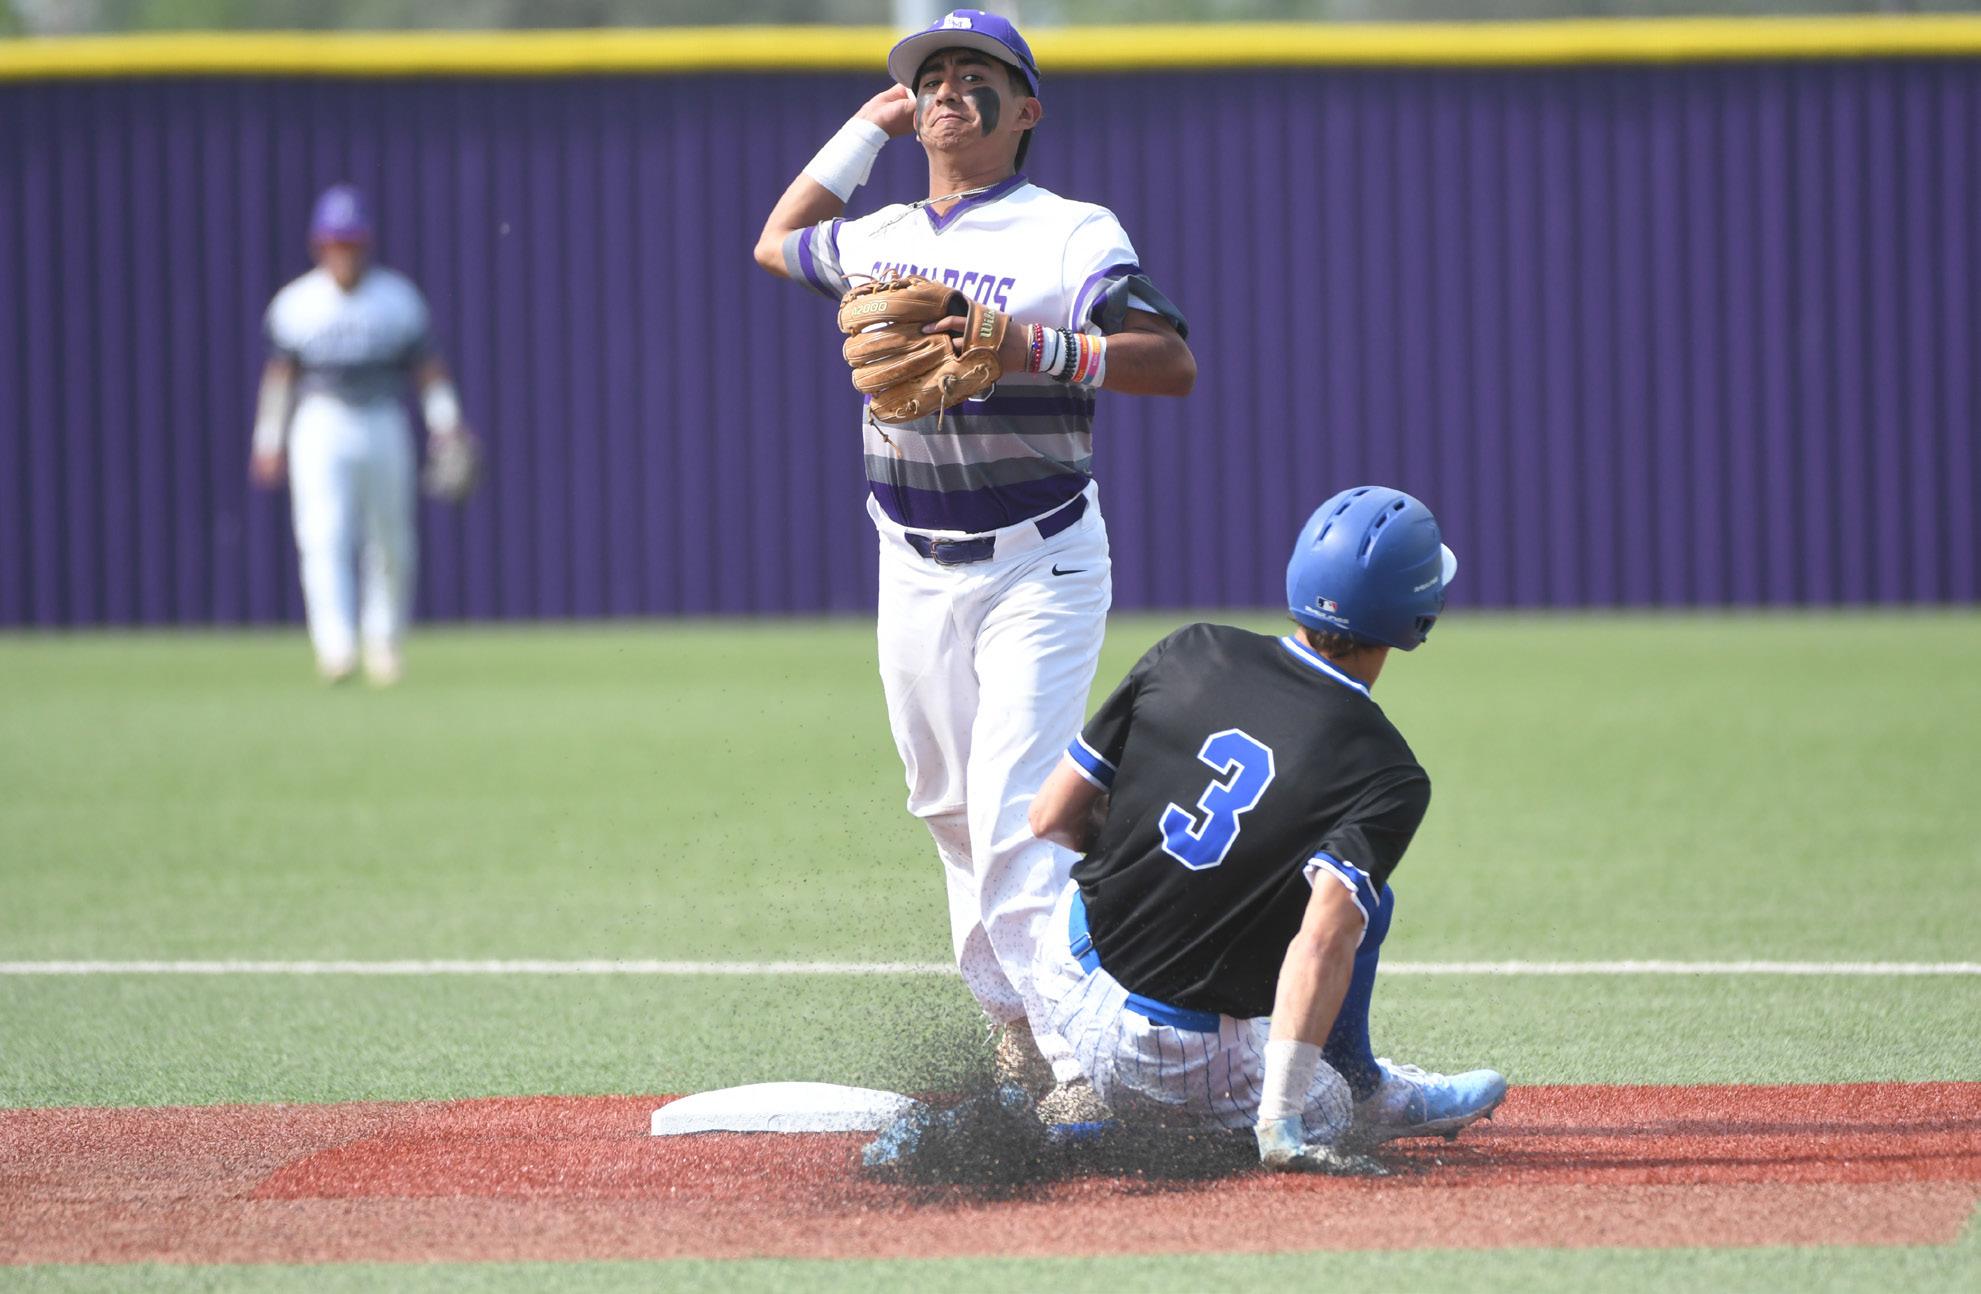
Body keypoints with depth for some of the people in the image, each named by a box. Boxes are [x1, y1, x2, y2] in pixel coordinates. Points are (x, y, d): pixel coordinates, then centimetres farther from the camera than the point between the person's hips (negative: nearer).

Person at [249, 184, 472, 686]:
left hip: (384, 426, 1)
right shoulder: (297, 303, 4)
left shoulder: (397, 297, 5)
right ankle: (336, 645, -27)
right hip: (321, 426, -1)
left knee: (391, 541, 6)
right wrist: (269, 441, 8)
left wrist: (446, 420, -8)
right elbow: (279, 375, 10)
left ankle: (384, 644, 24)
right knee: (325, 536, -17)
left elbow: (427, 364, 5)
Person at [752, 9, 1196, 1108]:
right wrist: (863, 129, 21)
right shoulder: (876, 241, 11)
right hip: (914, 565, 6)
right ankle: (1010, 1019, 23)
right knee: (951, 812, 11)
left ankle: (1080, 1058, -21)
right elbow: (776, 242, 32)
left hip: (1038, 563, -6)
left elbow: (1174, 362, -16)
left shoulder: (1071, 235, -7)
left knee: (1017, 821, -17)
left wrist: (1036, 349, -30)